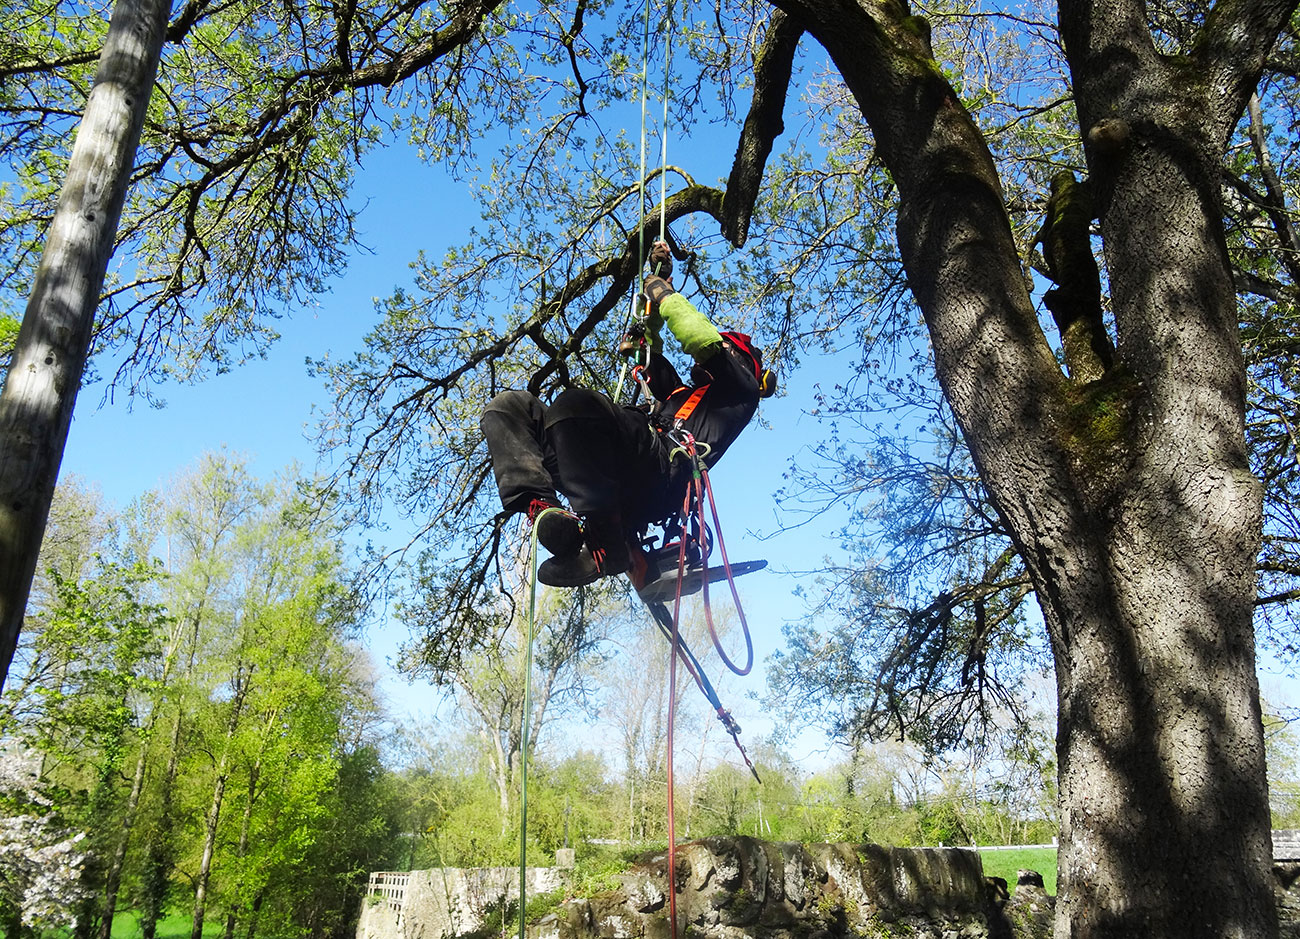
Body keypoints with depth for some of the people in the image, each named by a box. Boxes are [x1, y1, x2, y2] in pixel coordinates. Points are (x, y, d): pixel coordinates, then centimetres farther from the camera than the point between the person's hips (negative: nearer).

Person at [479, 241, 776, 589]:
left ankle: (607, 546, -35)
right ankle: (542, 504, -31)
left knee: (574, 402, -34)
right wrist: (659, 275, 47)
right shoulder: (680, 393, 44)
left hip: (660, 477, -8)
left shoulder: (738, 392, 22)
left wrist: (665, 295, 21)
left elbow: (705, 341, 5)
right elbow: (652, 357, 51)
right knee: (508, 405, -3)